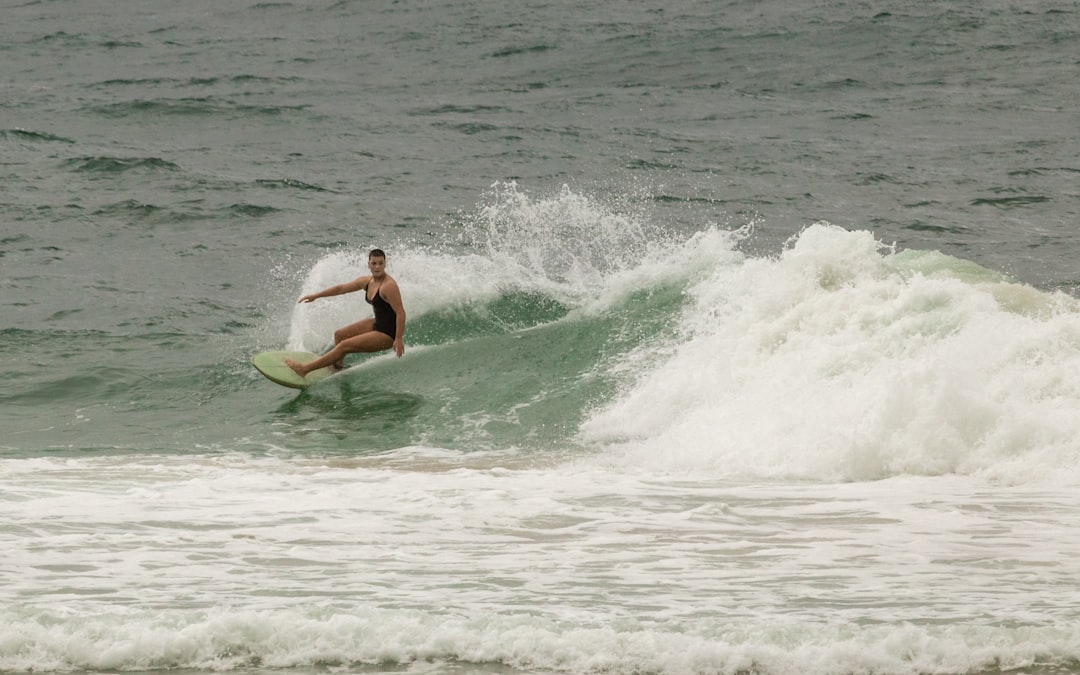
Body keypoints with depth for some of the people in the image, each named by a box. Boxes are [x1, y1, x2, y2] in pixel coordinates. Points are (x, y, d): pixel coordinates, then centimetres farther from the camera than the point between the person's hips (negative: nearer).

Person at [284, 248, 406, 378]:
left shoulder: (389, 286, -24)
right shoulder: (367, 281, 3)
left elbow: (400, 313, -25)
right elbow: (341, 288, 13)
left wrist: (398, 339, -27)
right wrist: (315, 296, 16)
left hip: (387, 333, -9)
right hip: (377, 324, 9)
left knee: (344, 346, -10)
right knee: (339, 335, 20)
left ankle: (304, 369, -3)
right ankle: (337, 367, 38)